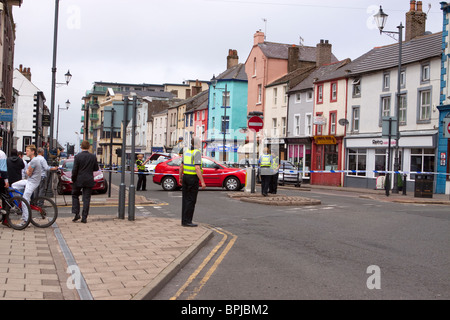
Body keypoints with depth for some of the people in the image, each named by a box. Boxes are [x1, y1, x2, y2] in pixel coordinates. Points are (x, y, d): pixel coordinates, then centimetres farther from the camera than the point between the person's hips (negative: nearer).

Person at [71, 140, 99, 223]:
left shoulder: (77, 156, -9)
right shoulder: (93, 157, -2)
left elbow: (74, 170, -10)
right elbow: (96, 169, 4)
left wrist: (73, 179, 3)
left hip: (79, 180, -2)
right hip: (89, 181, 2)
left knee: (75, 196, 17)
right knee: (86, 198, 5)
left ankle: (76, 214, 7)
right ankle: (84, 217, 4)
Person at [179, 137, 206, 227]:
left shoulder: (186, 151, 10)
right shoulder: (197, 152, -13)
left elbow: (181, 166, 14)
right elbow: (197, 168, -21)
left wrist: (180, 177, 24)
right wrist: (202, 182, -20)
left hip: (185, 176, 8)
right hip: (193, 178, -8)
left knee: (185, 199, 11)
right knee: (191, 200, -4)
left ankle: (184, 220, 14)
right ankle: (187, 221, -4)